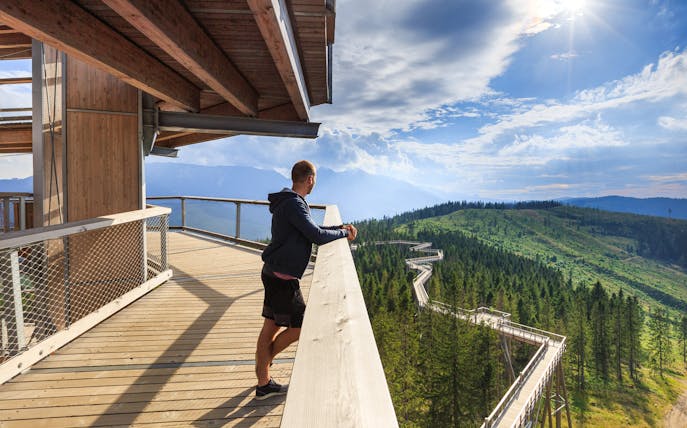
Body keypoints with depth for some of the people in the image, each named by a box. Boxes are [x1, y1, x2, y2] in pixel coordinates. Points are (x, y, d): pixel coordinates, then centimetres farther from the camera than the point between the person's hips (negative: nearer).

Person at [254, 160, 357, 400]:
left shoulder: (288, 202, 14)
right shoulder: (294, 204, -19)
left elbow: (311, 230, 19)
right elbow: (317, 236, -24)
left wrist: (340, 228, 9)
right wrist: (343, 233, -7)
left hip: (273, 273, 10)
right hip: (282, 278, -10)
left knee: (271, 326, 15)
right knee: (298, 327, 4)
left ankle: (263, 384, 26)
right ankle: (266, 360, 24)